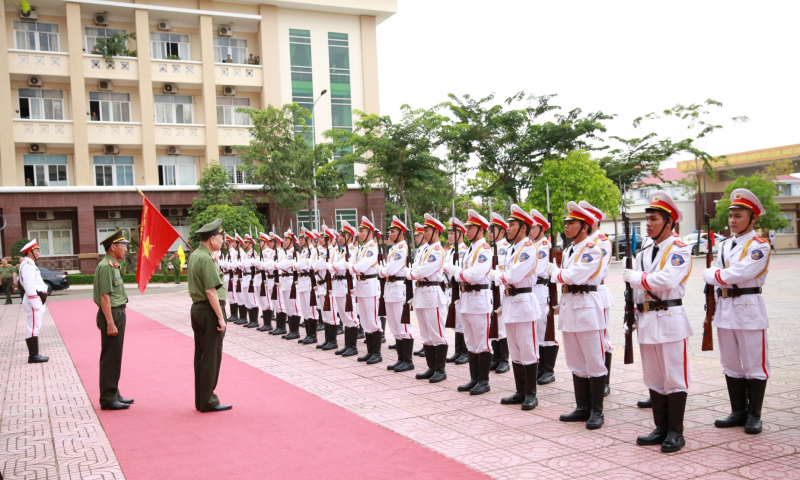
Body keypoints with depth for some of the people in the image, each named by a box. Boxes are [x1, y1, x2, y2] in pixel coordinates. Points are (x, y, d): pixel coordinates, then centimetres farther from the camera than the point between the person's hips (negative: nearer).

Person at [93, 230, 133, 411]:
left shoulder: (113, 265, 14)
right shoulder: (105, 266, -17)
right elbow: (104, 297, -21)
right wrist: (110, 323, -23)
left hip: (118, 313, 10)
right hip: (111, 314, -10)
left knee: (114, 357, 15)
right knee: (110, 358, -4)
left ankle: (113, 394, 24)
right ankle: (108, 399, 2)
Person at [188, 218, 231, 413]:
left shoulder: (194, 256, 11)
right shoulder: (206, 259, -19)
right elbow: (211, 291, -22)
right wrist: (220, 317, -21)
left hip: (197, 309, 10)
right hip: (209, 311, -10)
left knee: (200, 356, 14)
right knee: (211, 358, -1)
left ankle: (201, 400, 21)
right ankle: (208, 401, 6)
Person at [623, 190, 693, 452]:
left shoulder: (679, 249, -6)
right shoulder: (644, 253, 15)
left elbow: (666, 280, -23)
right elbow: (633, 287, 14)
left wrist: (636, 278, -11)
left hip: (670, 320, -7)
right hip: (646, 321, 7)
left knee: (674, 378, 0)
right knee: (654, 379, 12)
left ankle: (676, 432, 8)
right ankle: (661, 428, 22)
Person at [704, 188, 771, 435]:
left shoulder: (760, 246, -8)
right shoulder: (725, 246, 12)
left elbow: (740, 273, -20)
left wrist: (712, 274, -7)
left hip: (749, 308, -7)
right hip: (725, 309, 7)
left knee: (755, 364, 2)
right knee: (731, 364, 11)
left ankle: (754, 415, 11)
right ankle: (738, 412, 22)